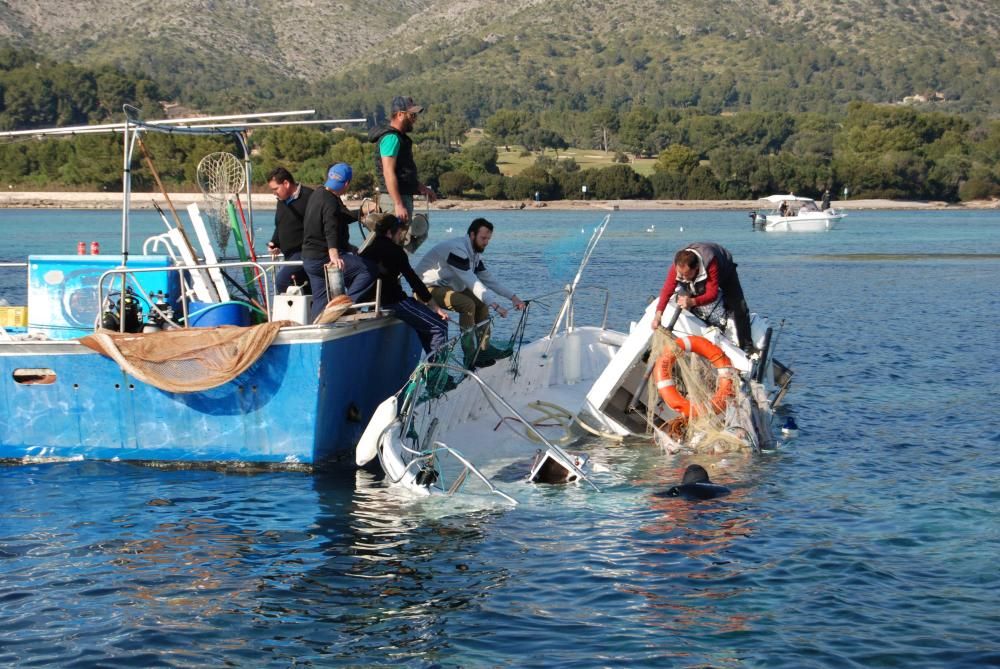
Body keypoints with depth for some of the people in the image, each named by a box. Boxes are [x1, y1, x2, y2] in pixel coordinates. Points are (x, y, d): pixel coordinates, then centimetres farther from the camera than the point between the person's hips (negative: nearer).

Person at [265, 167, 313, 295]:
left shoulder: (308, 197, -13)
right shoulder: (282, 201, 16)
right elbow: (279, 228, 28)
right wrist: (274, 243, 10)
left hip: (304, 253, -9)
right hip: (290, 255, 9)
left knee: (281, 281, -23)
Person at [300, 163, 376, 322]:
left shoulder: (318, 193, 14)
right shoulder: (330, 202, -19)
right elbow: (331, 230, -36)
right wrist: (334, 254, -50)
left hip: (309, 258, 10)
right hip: (323, 258, -10)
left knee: (320, 301, 15)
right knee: (367, 270, -13)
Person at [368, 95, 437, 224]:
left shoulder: (399, 137, 20)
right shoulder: (391, 138, -14)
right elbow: (388, 173, -23)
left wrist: (422, 188, 29)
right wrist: (398, 204, -27)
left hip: (404, 197, 11)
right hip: (395, 199, -11)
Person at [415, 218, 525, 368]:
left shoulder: (475, 252, 6)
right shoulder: (457, 250, -26)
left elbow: (488, 278, 8)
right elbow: (472, 282, -32)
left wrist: (512, 297, -2)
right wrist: (495, 304, -34)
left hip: (447, 286, 10)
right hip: (427, 288, -10)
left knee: (481, 302, 1)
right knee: (467, 304, -26)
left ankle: (484, 349, 5)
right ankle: (471, 357, -21)